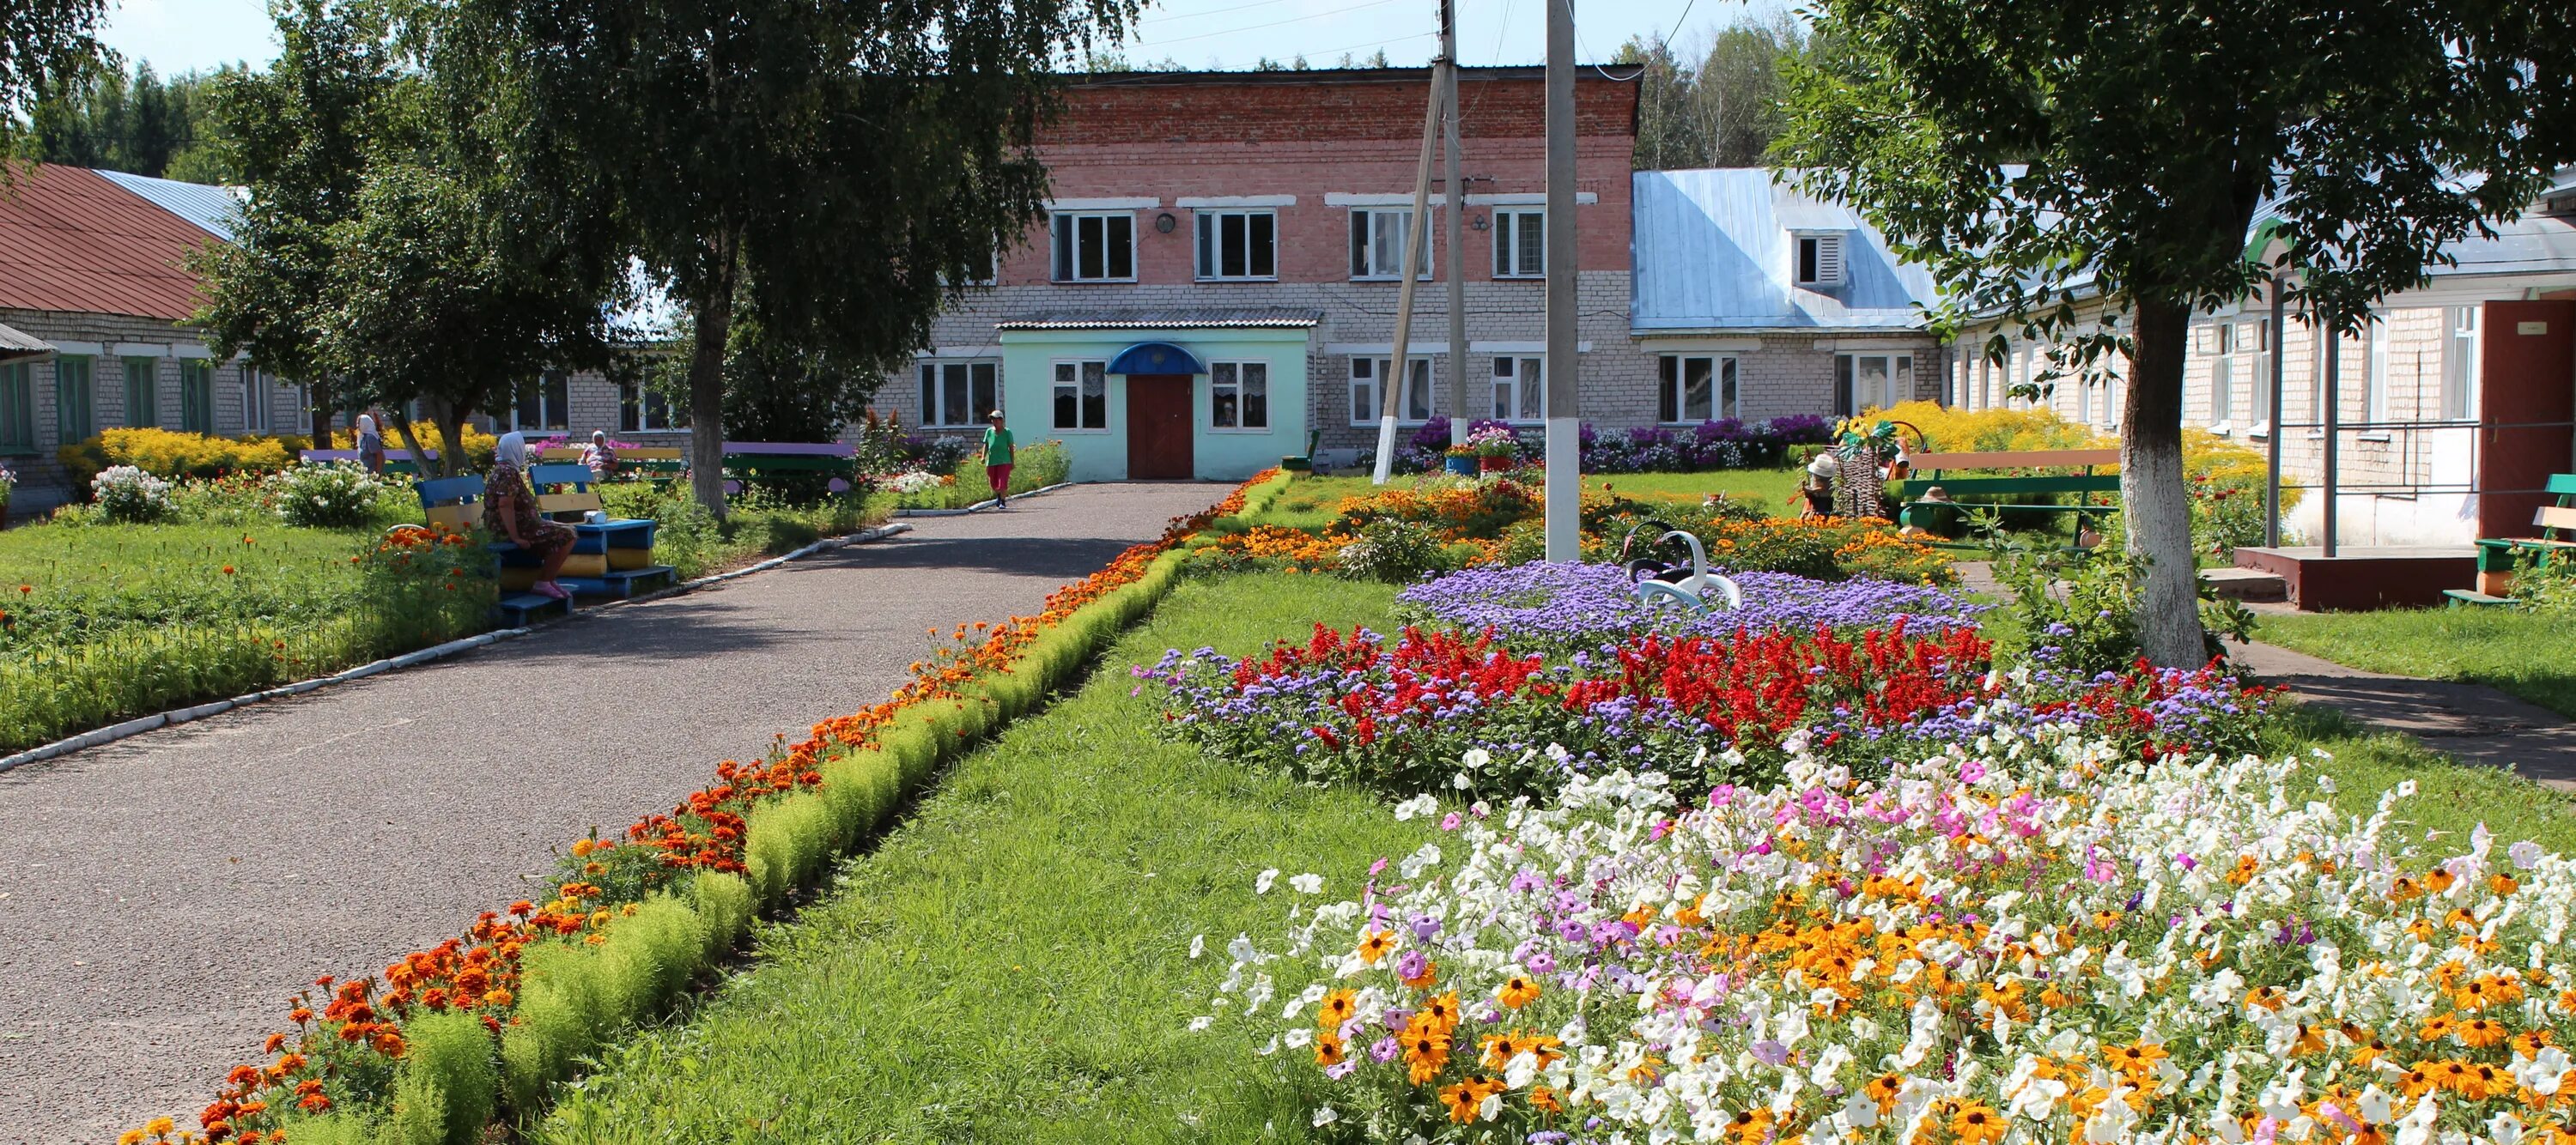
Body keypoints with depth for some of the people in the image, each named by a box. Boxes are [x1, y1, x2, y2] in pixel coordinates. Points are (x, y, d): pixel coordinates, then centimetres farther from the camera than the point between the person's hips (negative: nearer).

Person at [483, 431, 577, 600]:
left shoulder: (500, 470, 16)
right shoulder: (509, 472, -17)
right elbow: (505, 505, -27)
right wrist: (516, 537, -28)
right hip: (512, 529, -11)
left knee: (564, 531, 17)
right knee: (566, 535, -12)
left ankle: (548, 580, 13)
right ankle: (543, 583, -9)